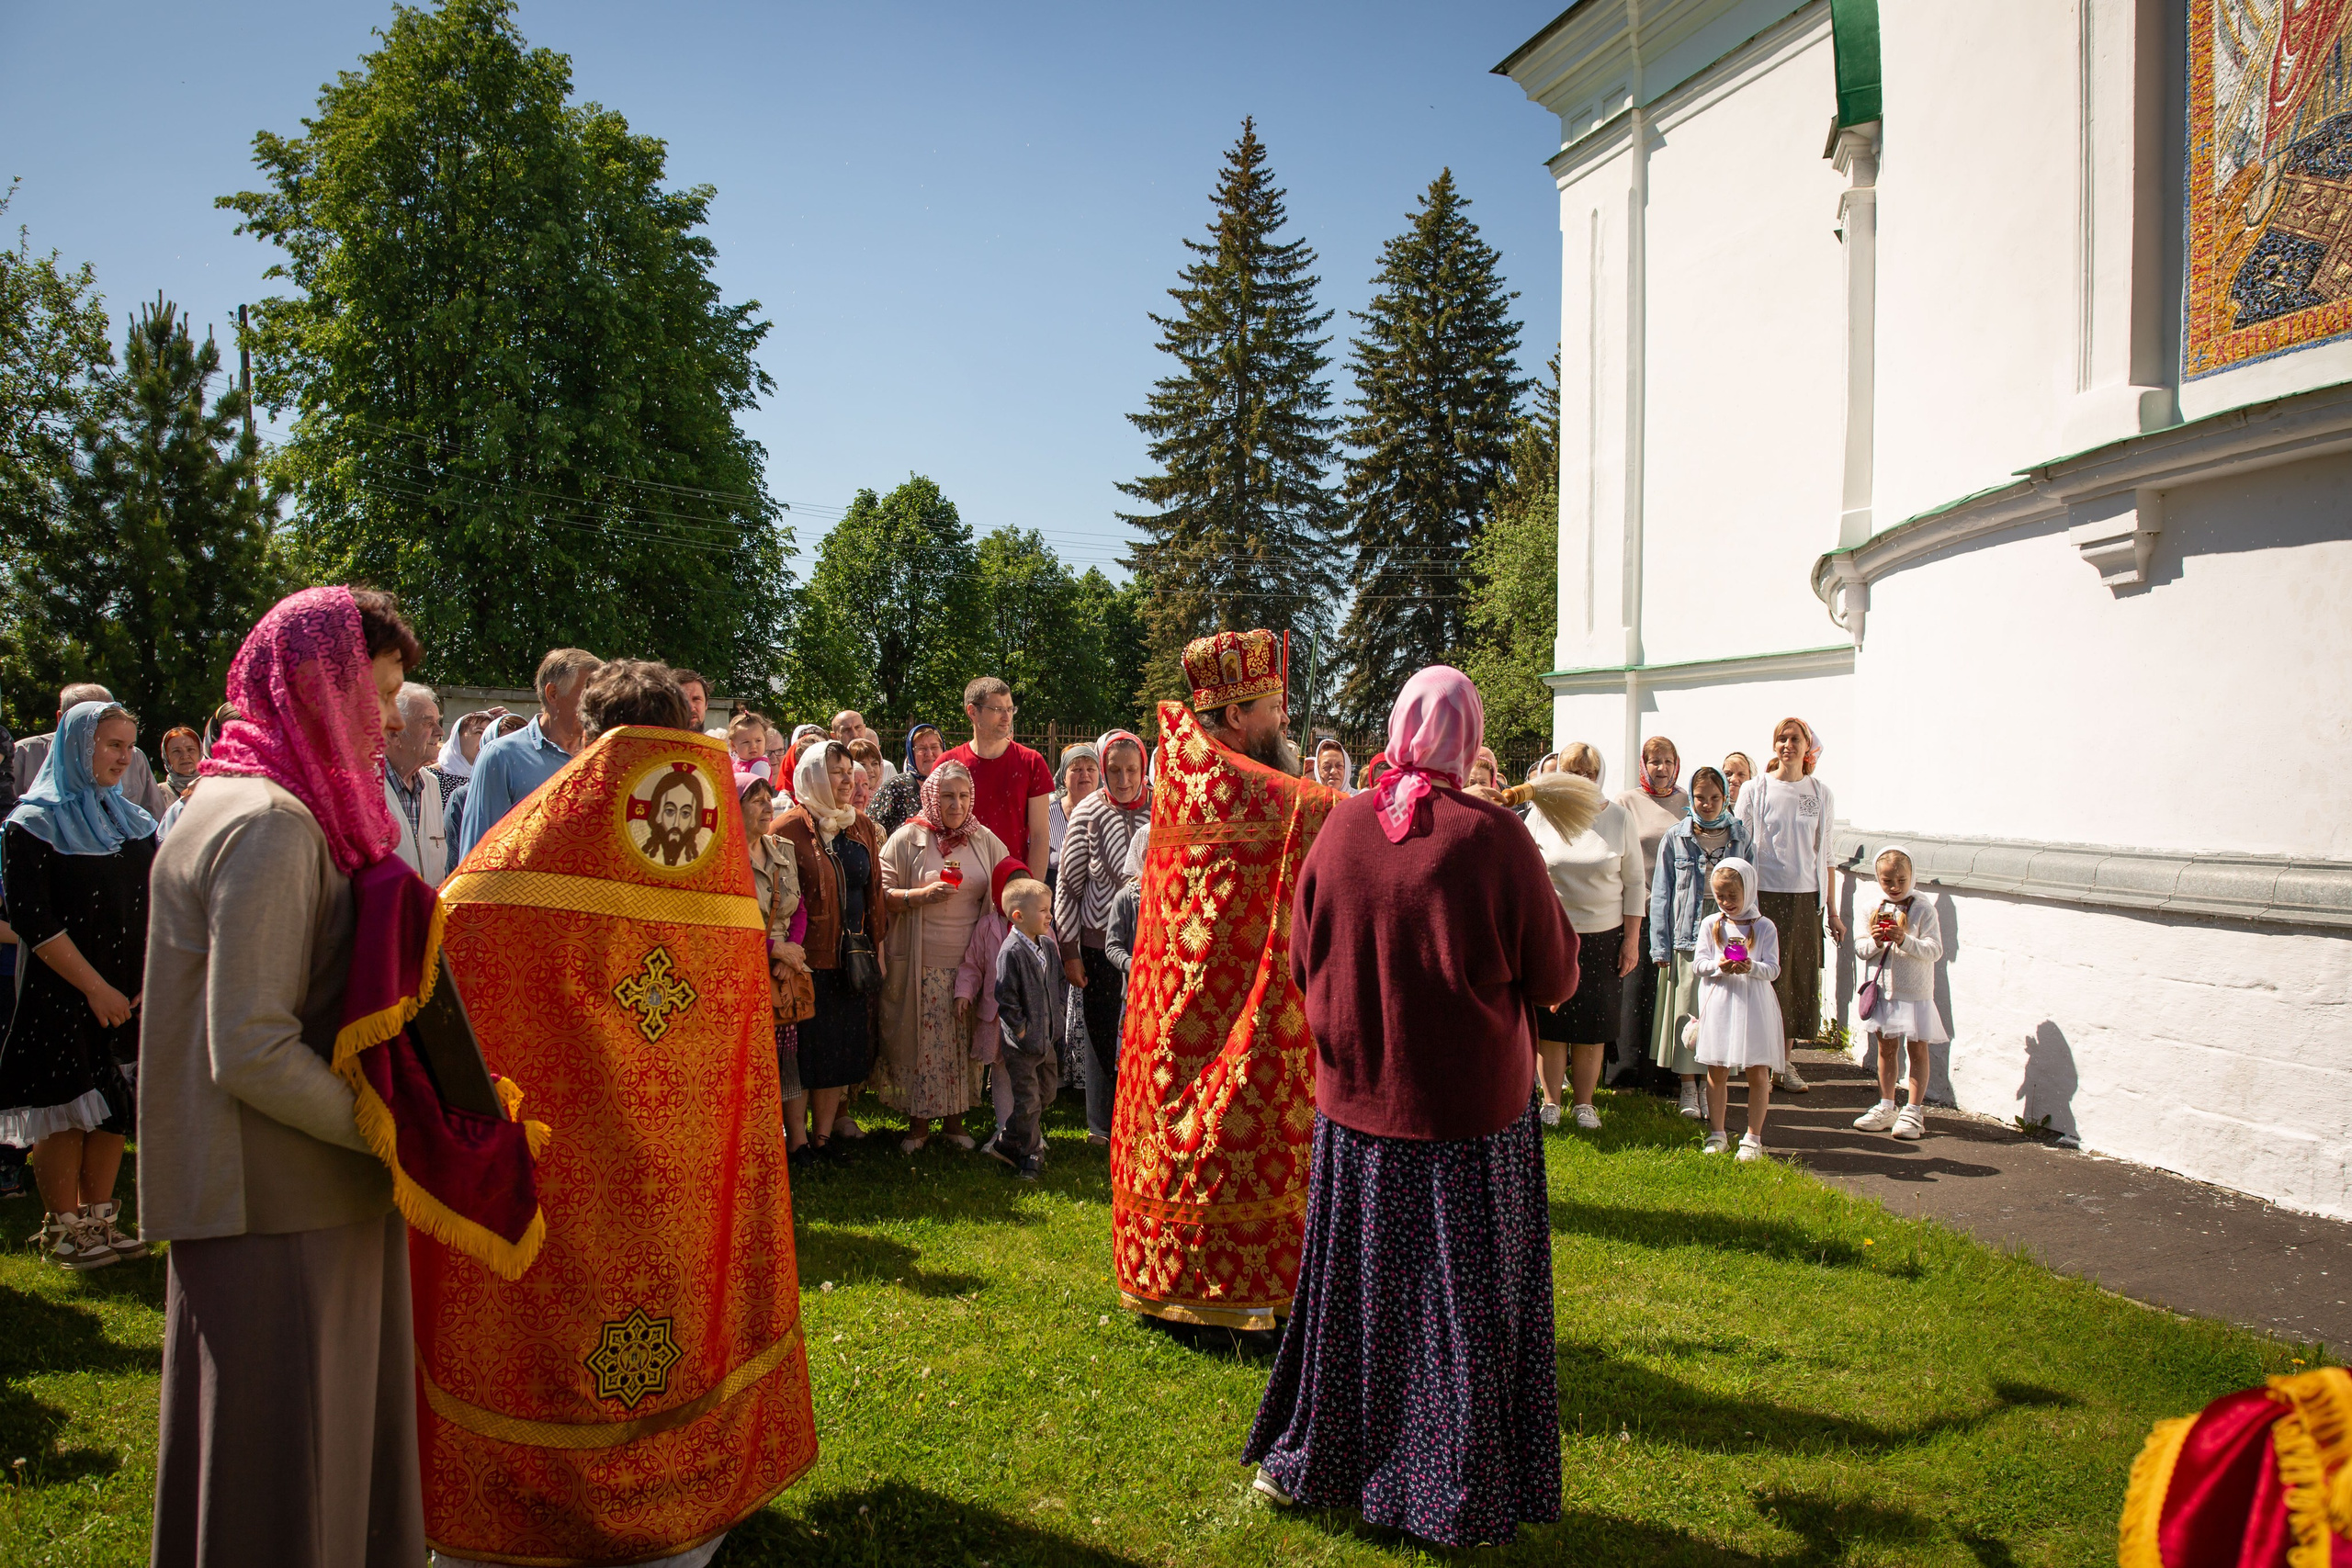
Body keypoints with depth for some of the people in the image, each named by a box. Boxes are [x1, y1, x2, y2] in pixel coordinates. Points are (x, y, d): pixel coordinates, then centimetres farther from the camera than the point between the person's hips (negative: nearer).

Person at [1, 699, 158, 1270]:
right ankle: (61, 1229, 13)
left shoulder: (134, 822, 11)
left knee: (115, 1106, 8)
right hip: (62, 997, -5)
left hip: (128, 995, 5)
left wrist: (153, 978, -4)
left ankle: (98, 1219, 20)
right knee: (68, 1108, 0)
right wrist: (95, 988, -16)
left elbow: (157, 908, 9)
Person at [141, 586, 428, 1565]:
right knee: (282, 1468, 4)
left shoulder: (237, 800, 14)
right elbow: (253, 1052, -24)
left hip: (311, 1188, 10)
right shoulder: (271, 823, -19)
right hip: (278, 1201, -10)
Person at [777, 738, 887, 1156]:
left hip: (853, 955, 6)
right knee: (815, 1047, 0)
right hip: (811, 958, -5)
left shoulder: (862, 826, 11)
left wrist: (878, 946, 12)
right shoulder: (792, 828, -8)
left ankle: (825, 1129, 18)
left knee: (843, 1047, 8)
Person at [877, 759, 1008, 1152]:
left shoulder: (984, 839, 8)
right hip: (923, 963, -3)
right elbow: (883, 893, -4)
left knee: (963, 1041, 6)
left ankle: (953, 1119, 20)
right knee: (923, 1039, 0)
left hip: (970, 960, 3)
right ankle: (918, 1122, 15)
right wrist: (922, 895, -17)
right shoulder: (907, 839, -1)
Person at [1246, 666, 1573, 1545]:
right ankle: (1460, 1500, 24)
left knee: (1351, 1283, 18)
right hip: (1469, 1109, -3)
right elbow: (1555, 978, -6)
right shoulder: (1495, 837, -16)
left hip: (1357, 1102, 3)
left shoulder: (1340, 827, -7)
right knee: (1462, 1297, 11)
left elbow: (1302, 962, 4)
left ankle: (1305, 1462, 33)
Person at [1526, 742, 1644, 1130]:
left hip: (1603, 935, 1)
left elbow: (1634, 882, 6)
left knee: (1594, 1023, 4)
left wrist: (1632, 939, 2)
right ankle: (1550, 1101, 15)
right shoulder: (1541, 815, 0)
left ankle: (1584, 1103, 18)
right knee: (1550, 1021, 2)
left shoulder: (1618, 817, 2)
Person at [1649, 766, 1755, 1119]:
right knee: (1685, 1014, 1)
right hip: (1686, 941, -1)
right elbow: (1661, 894, 4)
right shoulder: (1676, 839, 3)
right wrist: (1661, 946, -2)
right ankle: (1688, 1089, 13)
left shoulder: (1741, 838, 7)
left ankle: (1709, 1087, 15)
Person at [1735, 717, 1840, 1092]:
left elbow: (1826, 857, 10)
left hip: (1806, 897, 3)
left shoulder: (1820, 794, 8)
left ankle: (1786, 1062, 16)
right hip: (1765, 894, -3)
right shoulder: (1755, 790, 0)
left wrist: (1833, 911, 9)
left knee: (1800, 980, 5)